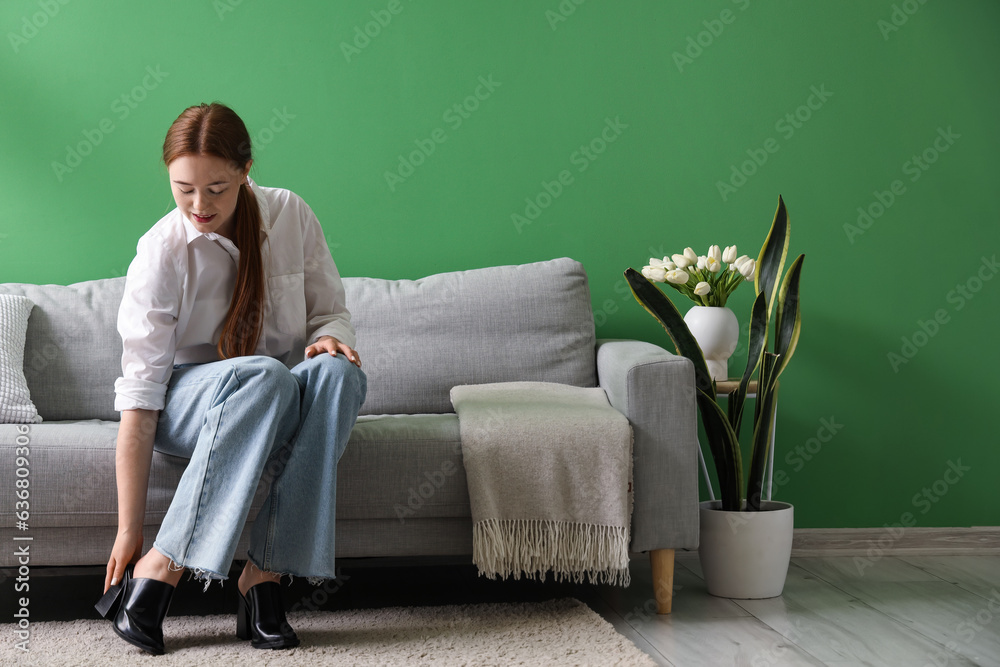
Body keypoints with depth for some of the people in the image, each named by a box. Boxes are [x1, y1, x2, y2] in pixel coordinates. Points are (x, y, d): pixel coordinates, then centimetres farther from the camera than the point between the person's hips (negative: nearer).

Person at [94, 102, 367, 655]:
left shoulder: (290, 216, -6)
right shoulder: (161, 253, -17)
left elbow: (331, 310, 5)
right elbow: (138, 400, -20)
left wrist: (329, 338, -22)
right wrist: (128, 531, -22)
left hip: (282, 408, 3)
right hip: (187, 407, -3)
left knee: (337, 371, -31)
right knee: (263, 376, -37)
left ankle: (265, 573, -32)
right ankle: (157, 571, -33)